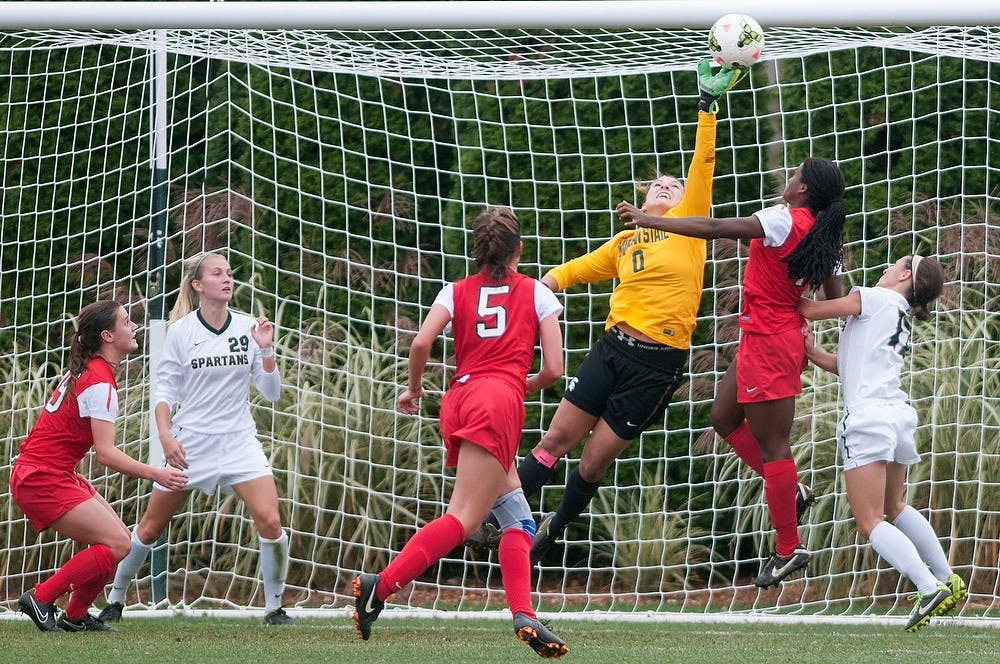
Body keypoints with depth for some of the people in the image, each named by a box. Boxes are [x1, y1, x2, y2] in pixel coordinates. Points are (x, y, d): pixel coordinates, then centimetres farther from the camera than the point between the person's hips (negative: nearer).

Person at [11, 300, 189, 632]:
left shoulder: (83, 371, 12)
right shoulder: (101, 383, -18)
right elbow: (105, 453, -23)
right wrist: (156, 475, -23)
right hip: (43, 479, -10)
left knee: (114, 535, 12)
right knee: (117, 543, -15)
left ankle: (75, 616, 16)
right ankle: (40, 598, -10)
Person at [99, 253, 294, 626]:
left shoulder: (248, 328, 1)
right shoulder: (181, 331, -4)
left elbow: (271, 392, 3)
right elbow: (164, 390, -1)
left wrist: (265, 350, -11)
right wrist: (166, 436, -15)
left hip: (239, 441, 1)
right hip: (190, 444, -1)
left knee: (270, 522, -16)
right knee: (150, 527, 5)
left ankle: (273, 608, -2)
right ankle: (115, 601, 24)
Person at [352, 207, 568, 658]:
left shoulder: (457, 292, 18)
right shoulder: (536, 293, 13)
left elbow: (421, 343, 1)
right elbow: (553, 369, 7)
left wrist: (413, 389, 18)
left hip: (459, 400, 5)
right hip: (500, 400, -5)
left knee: (517, 517, 12)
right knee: (463, 518, -16)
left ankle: (523, 615, -3)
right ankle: (381, 586, -31)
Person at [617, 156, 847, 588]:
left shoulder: (784, 220, -17)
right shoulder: (822, 238, 6)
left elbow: (714, 229, -20)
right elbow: (837, 302, 8)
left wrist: (649, 221, -17)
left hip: (767, 341, -9)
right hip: (777, 337, 9)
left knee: (771, 442, -3)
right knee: (725, 418, 22)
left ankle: (788, 549, 1)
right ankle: (787, 488, 21)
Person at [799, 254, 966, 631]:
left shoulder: (876, 298, -1)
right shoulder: (903, 320, 22)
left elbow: (811, 311, 0)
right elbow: (847, 365, 16)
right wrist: (813, 353, 1)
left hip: (867, 415, -9)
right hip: (897, 414, 9)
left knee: (870, 522, -9)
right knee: (894, 508, 27)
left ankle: (930, 589, -22)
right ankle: (948, 581, 28)